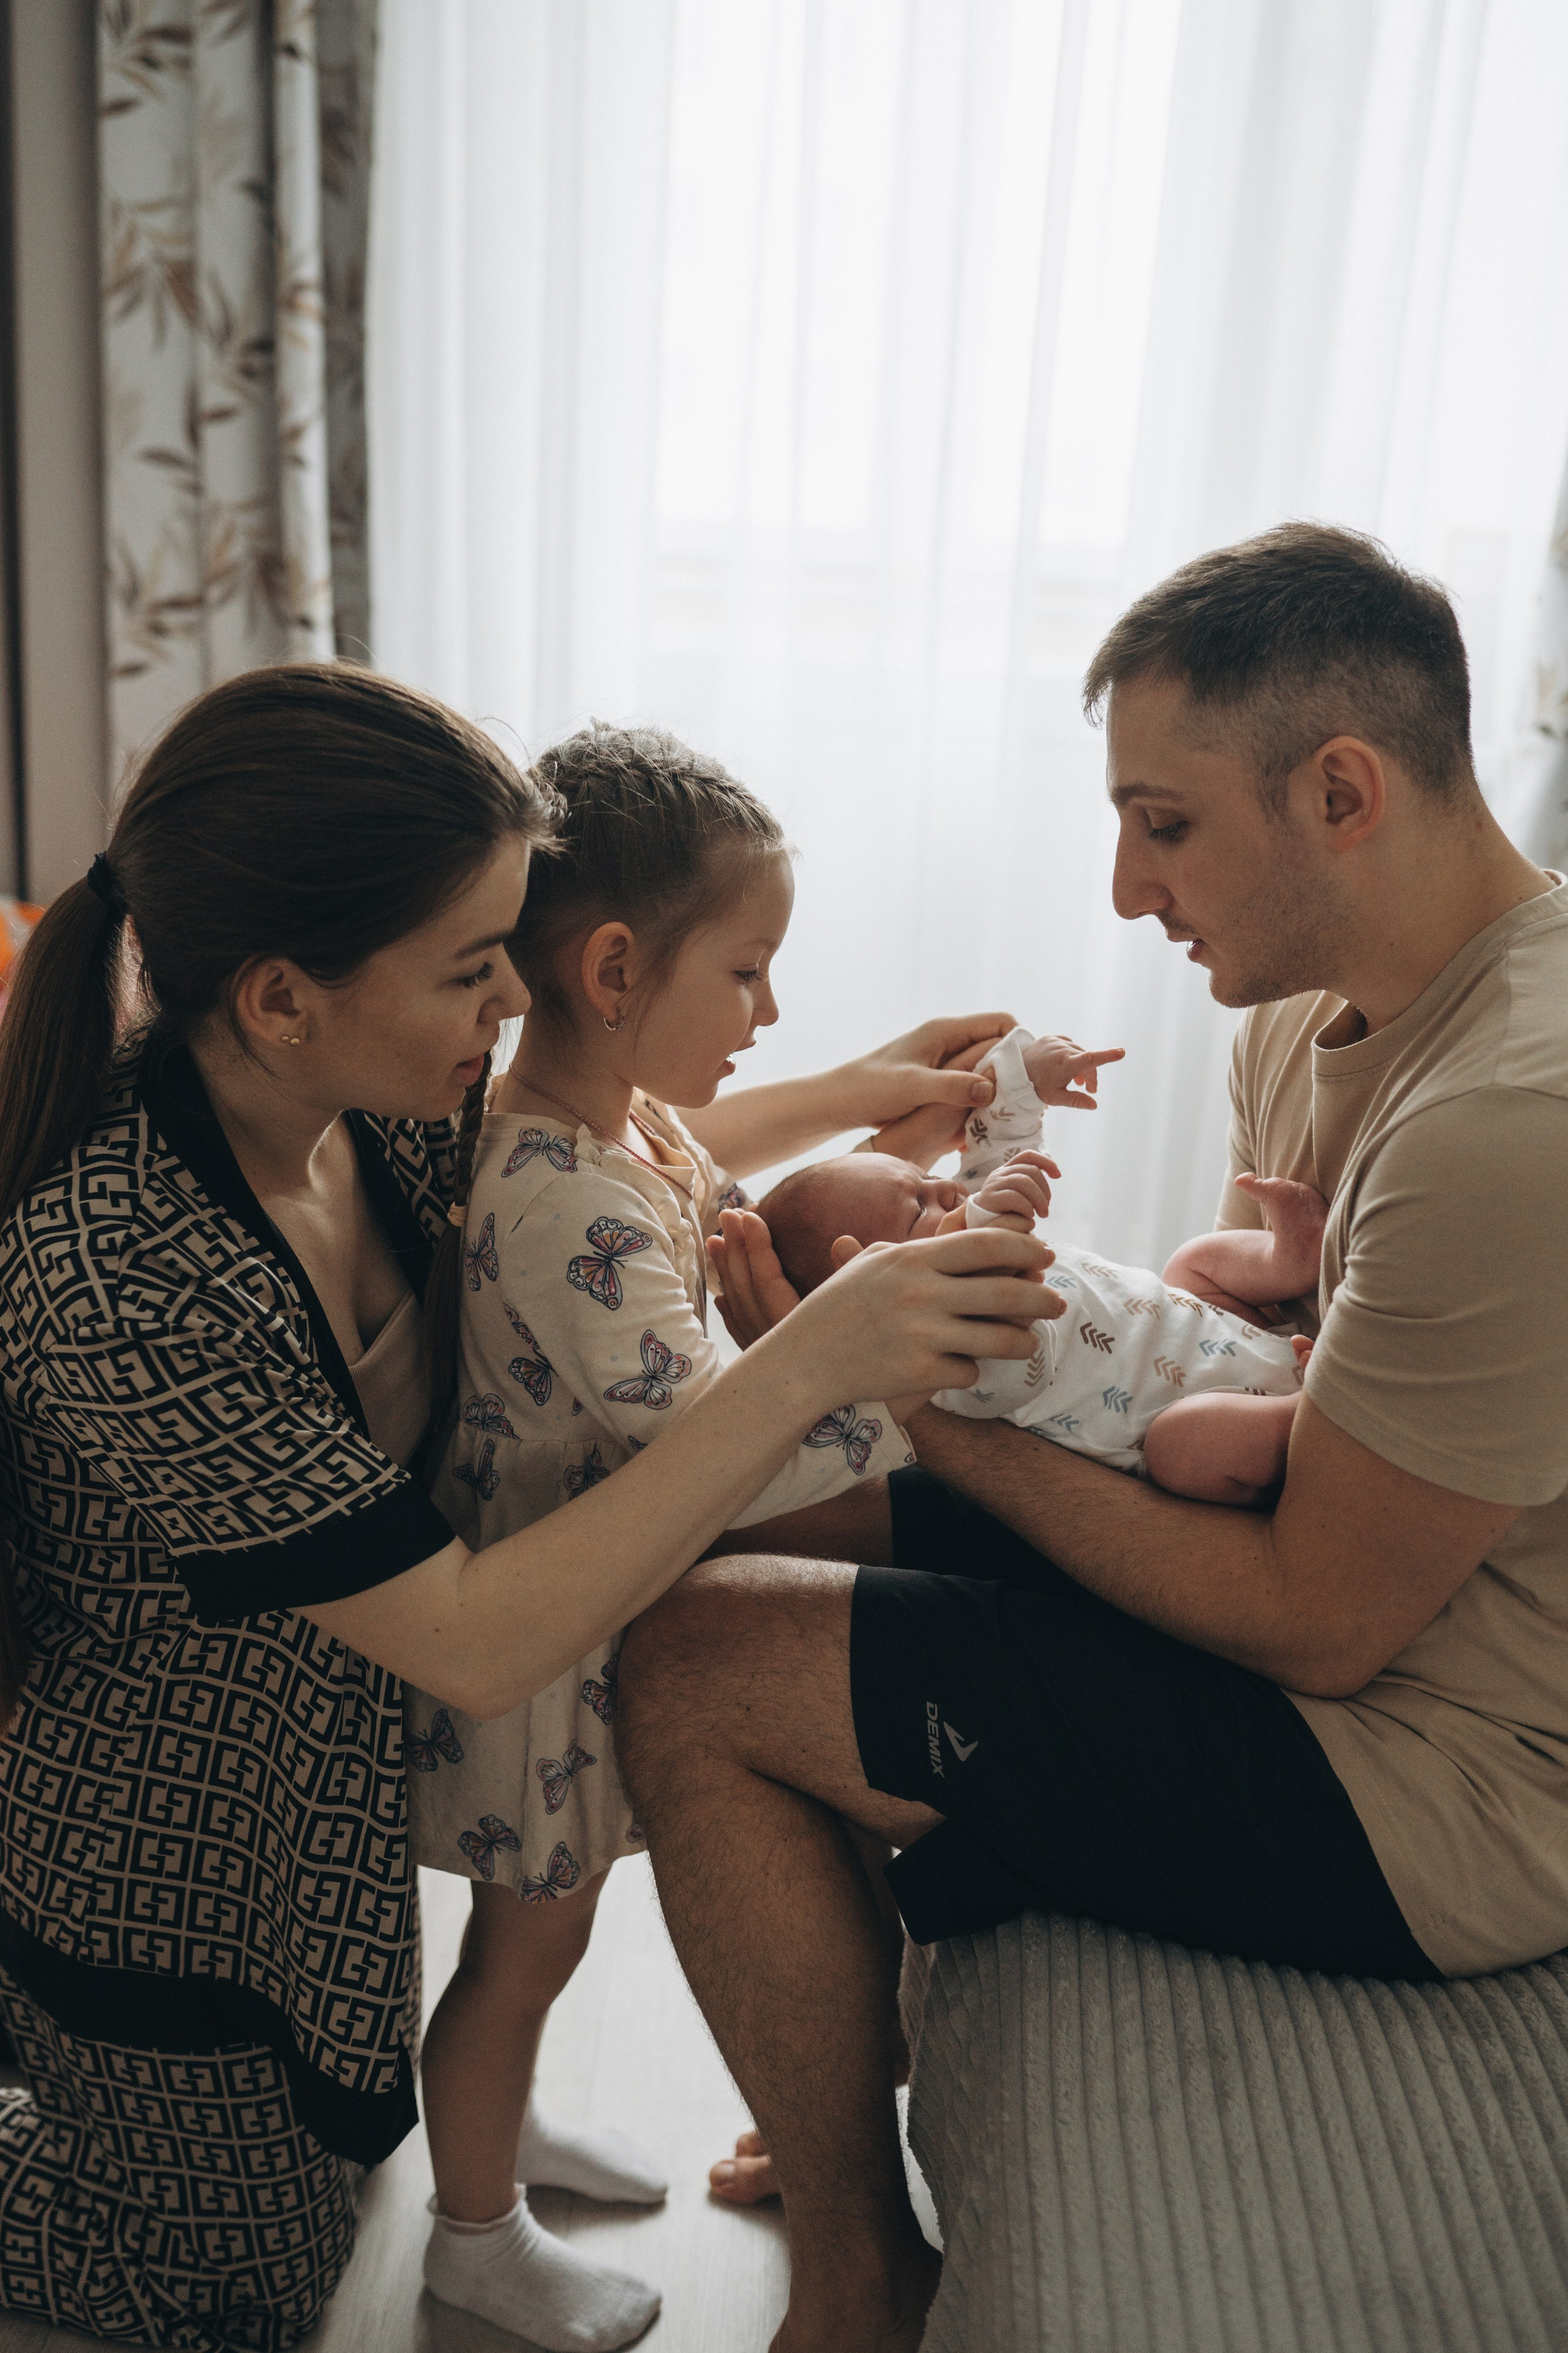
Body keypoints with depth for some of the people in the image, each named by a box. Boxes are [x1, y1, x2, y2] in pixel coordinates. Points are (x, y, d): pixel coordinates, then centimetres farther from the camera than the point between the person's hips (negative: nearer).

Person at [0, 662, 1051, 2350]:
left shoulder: (356, 1102, -16)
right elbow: (474, 1647, -36)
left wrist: (847, 1093, -2)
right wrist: (811, 1361, -41)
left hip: (326, 1794, 7)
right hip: (171, 1880, -7)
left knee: (330, 2172, 32)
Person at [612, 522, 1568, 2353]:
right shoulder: (1322, 993, 1)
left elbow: (1321, 1626, -24)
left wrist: (936, 1405, -20)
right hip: (1352, 1591, 10)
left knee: (693, 1668, -14)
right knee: (749, 1519, 9)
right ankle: (857, 2102, 27)